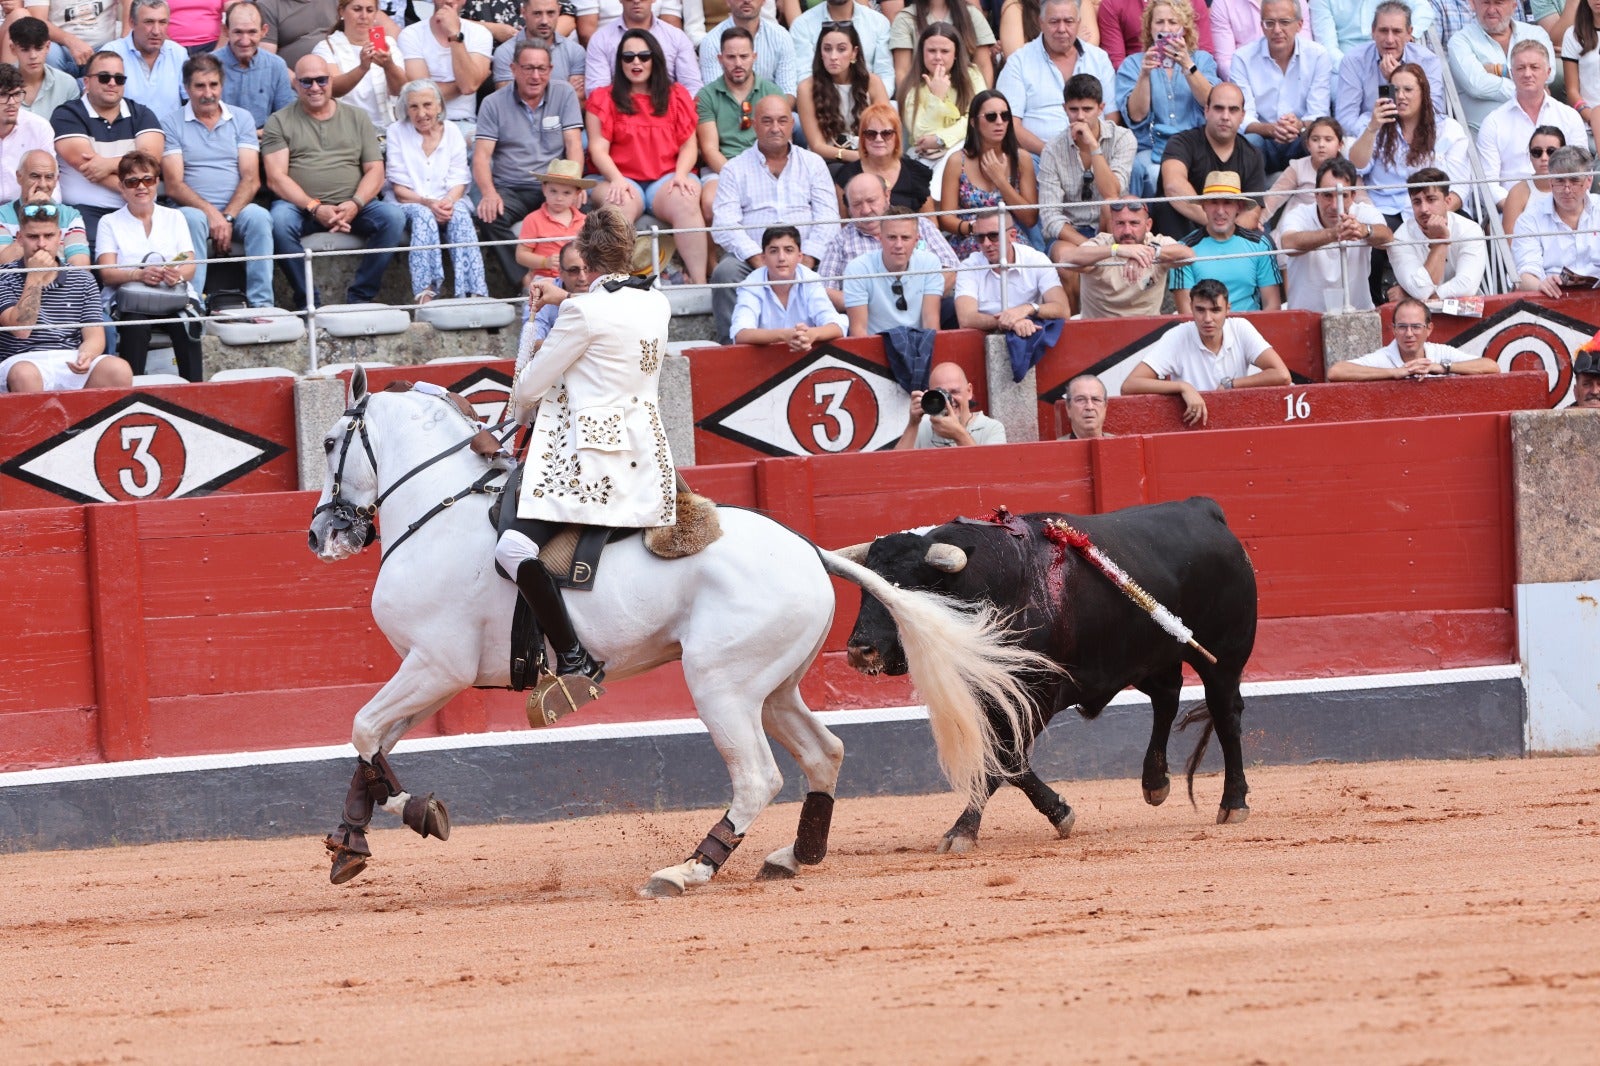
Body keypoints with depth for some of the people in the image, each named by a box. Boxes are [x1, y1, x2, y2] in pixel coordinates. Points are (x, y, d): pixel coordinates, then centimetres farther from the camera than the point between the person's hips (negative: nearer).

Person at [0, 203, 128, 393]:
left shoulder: (82, 280, 15)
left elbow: (94, 337, 7)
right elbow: (20, 329, -9)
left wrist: (86, 356, -17)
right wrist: (35, 278, -8)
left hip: (72, 362, 3)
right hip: (24, 360, -3)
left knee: (118, 370, -29)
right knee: (24, 375, -40)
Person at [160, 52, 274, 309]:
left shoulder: (242, 119, 13)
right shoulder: (172, 124, 7)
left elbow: (251, 179, 3)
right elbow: (174, 186, -3)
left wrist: (228, 217, -14)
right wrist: (211, 214, -19)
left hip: (236, 209, 2)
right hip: (193, 208, -2)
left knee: (258, 217, -30)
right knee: (193, 219, -36)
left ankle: (261, 304, -34)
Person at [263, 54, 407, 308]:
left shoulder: (357, 118, 17)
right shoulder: (280, 122, 9)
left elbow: (375, 171, 10)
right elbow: (276, 178, -2)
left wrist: (355, 204, -12)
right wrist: (315, 208, -17)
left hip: (352, 209, 2)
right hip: (301, 207, -2)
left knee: (393, 216, -26)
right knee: (279, 220, -36)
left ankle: (359, 297, -20)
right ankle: (306, 302, -24)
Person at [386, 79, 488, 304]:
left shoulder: (452, 132, 10)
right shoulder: (397, 133, 4)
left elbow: (458, 183, 4)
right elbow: (399, 190, -2)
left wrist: (448, 202, -20)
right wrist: (428, 203, -20)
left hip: (447, 203, 2)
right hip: (409, 205, -2)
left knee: (460, 213, -32)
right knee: (423, 216, -36)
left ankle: (474, 292, -45)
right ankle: (424, 293, -48)